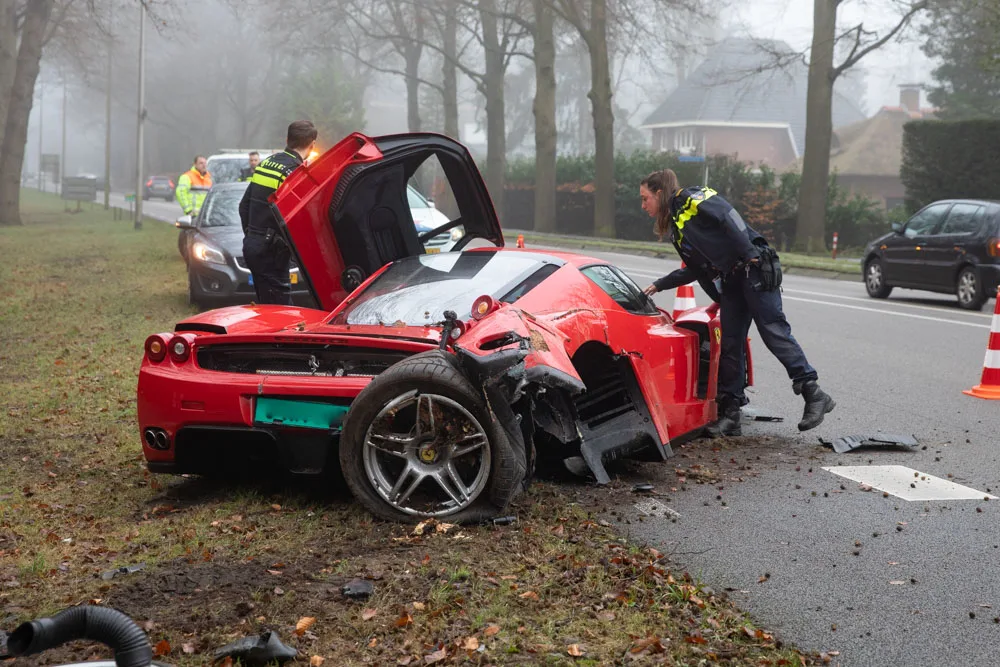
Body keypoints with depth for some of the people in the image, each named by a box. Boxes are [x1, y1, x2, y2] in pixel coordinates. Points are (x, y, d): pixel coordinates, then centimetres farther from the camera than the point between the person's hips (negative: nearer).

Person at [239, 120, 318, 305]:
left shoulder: (266, 162, 12)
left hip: (251, 244, 9)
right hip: (270, 250, -9)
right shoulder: (295, 171, -15)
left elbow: (244, 205, 18)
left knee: (267, 303, 16)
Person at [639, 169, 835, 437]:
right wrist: (659, 285, 27)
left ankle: (814, 394, -9)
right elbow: (694, 270, 27)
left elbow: (728, 216, -17)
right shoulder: (674, 226, 23)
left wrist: (750, 253, -25)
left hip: (753, 270, -9)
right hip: (730, 283, 9)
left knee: (773, 330, -13)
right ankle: (730, 414, 5)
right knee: (730, 345, 4)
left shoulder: (691, 199, -3)